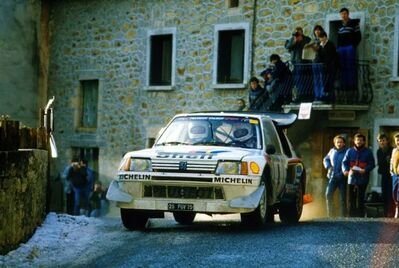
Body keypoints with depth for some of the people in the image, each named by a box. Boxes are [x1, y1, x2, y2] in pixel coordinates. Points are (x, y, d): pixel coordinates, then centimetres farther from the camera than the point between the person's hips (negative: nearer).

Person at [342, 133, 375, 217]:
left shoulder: (368, 152, 4)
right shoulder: (350, 151, 10)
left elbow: (372, 164, 2)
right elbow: (344, 162, 8)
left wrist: (365, 170, -17)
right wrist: (345, 170, -13)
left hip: (362, 178, -3)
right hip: (352, 178, 3)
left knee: (360, 199, -7)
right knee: (351, 199, 6)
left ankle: (360, 216, -4)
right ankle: (351, 216, 13)